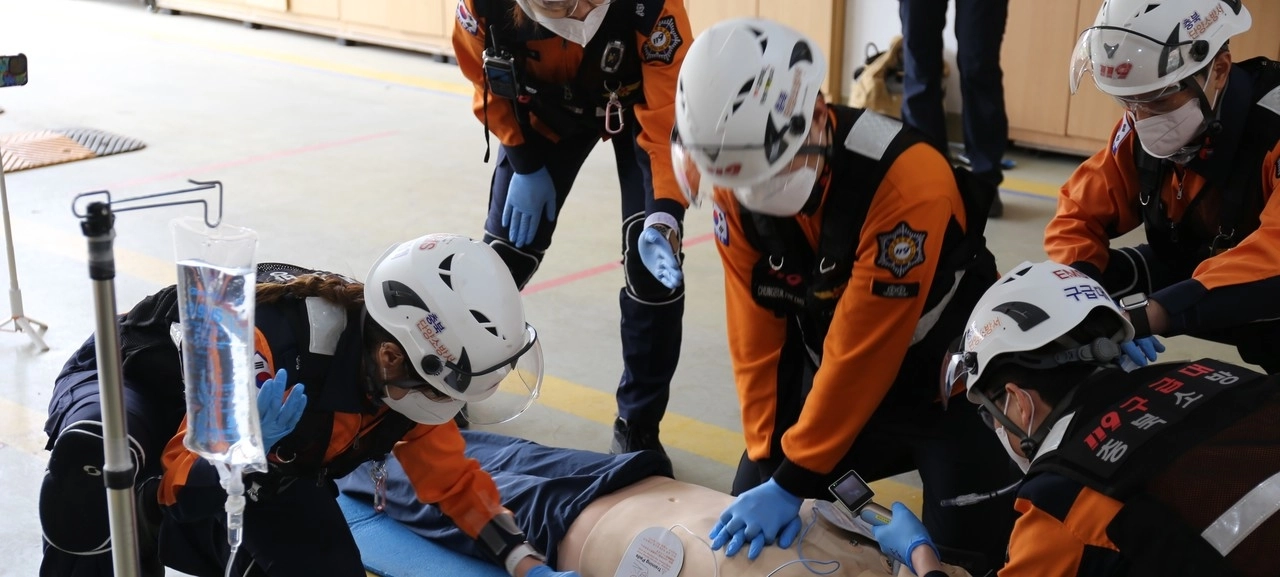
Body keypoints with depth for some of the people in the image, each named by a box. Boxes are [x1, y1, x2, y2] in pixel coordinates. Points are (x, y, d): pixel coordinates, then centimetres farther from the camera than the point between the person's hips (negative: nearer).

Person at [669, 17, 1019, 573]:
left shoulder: (907, 179, -34)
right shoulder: (736, 178, -16)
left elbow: (862, 349, -30)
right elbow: (755, 329, -9)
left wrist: (791, 482, -24)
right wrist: (766, 456, -11)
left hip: (947, 381, -5)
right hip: (832, 375, 5)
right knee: (750, 513, 5)